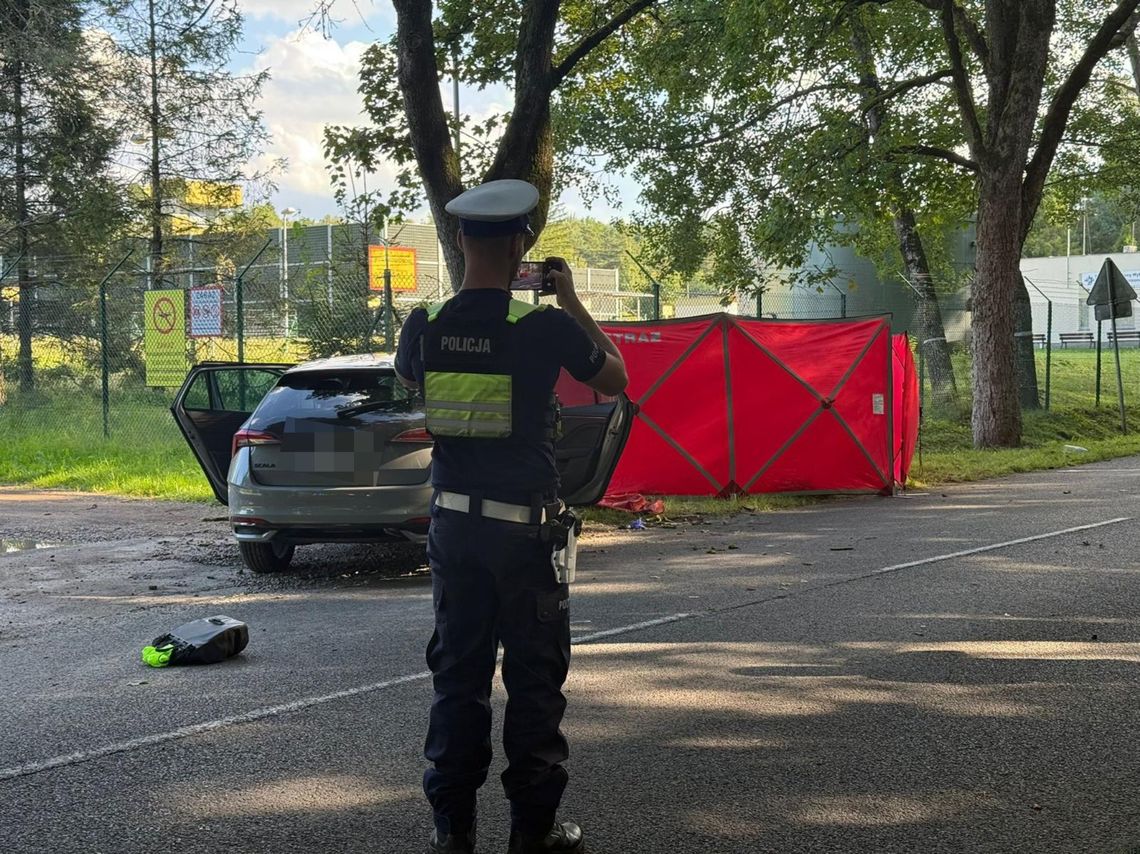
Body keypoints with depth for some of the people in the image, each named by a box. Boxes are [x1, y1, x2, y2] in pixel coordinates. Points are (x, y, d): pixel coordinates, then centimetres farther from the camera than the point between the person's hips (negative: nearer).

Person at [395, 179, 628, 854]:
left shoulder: (426, 328, -2)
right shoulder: (545, 327, -13)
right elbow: (616, 378, 5)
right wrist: (573, 300, 10)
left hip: (454, 522, 4)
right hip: (525, 525, -4)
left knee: (458, 671, 12)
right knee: (534, 677, 7)